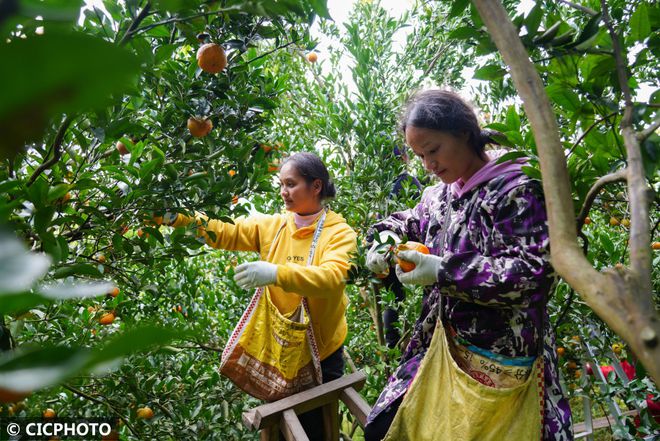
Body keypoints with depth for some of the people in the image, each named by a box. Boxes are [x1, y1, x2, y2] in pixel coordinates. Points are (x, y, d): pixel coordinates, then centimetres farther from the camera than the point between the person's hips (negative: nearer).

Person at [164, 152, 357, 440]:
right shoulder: (272, 225, 0)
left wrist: (277, 273, -43)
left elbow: (331, 278, -30)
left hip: (321, 354, -3)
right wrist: (177, 217, -22)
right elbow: (224, 232, -8)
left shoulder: (340, 232, -13)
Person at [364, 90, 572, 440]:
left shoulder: (515, 190, -15)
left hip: (501, 360, -7)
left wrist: (445, 271, -23)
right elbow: (411, 221, 26)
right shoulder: (440, 193, 7)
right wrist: (387, 237, 3)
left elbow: (535, 273, -22)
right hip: (440, 345, 7)